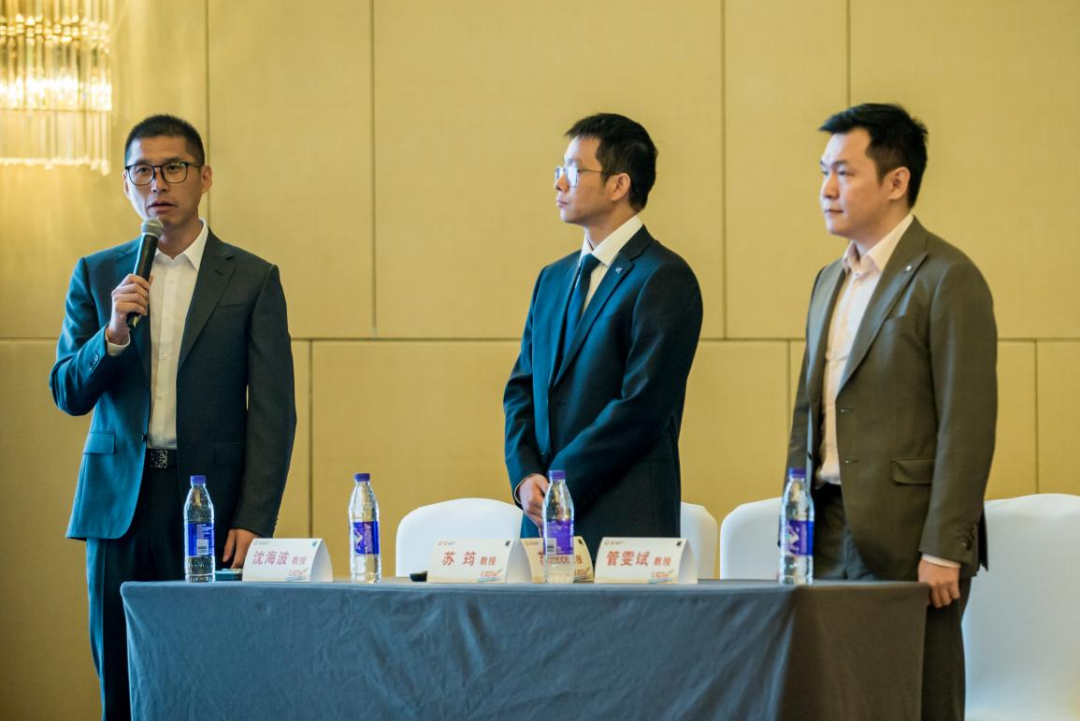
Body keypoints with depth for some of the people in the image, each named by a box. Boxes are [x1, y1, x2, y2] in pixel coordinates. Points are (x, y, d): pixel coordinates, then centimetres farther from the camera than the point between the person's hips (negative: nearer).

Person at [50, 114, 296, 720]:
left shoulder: (252, 279, 3)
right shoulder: (97, 276, 11)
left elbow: (273, 413, -1)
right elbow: (68, 395, 7)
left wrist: (254, 522, -10)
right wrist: (114, 332, -12)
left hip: (212, 507, -2)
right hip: (119, 506, 2)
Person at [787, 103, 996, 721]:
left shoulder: (947, 279, -8)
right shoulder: (831, 281, 17)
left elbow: (967, 427, -14)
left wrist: (943, 552, -17)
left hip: (908, 540, -7)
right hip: (832, 532, 7)